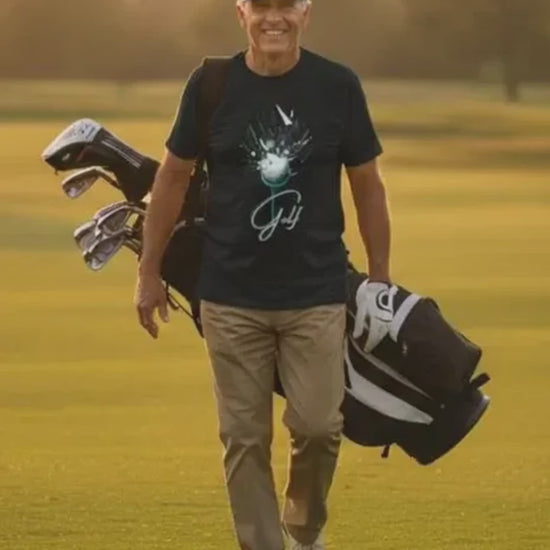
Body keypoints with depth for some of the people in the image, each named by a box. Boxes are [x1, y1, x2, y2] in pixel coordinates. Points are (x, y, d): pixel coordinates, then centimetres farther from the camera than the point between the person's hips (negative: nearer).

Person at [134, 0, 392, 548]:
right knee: (244, 436, 1)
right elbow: (173, 176, 9)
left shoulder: (337, 86, -2)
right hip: (231, 297, 1)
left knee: (317, 425, -5)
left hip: (316, 293, -1)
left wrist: (379, 278, 8)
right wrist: (149, 271, 10)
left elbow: (367, 184, 7)